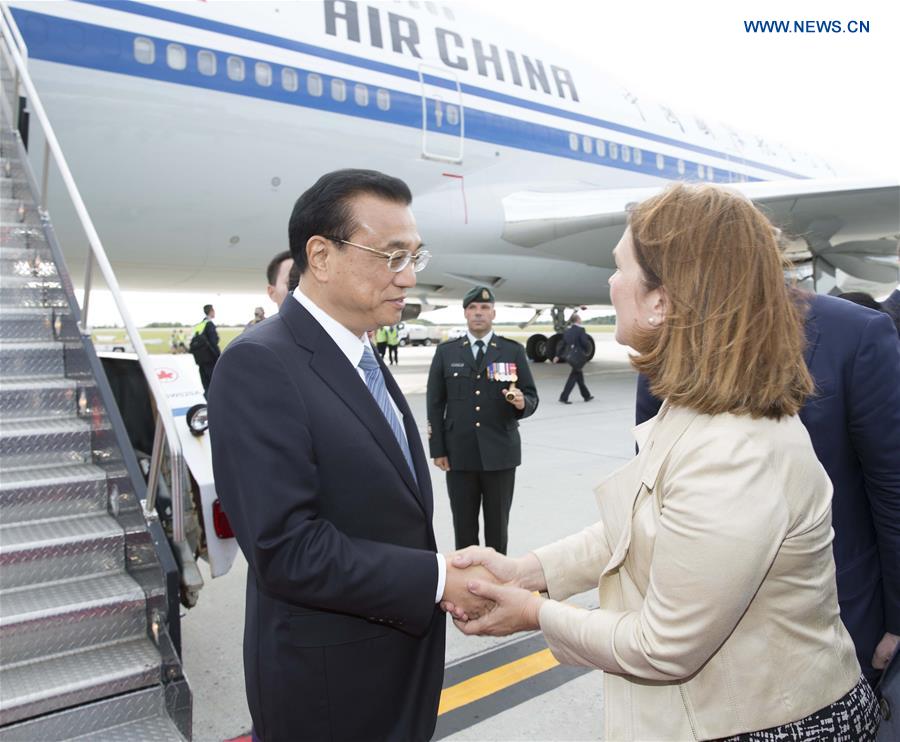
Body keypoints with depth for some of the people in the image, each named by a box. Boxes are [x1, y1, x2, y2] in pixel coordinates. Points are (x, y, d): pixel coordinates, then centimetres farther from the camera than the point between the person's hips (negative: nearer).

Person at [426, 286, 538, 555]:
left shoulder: (513, 351, 3)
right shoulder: (446, 352, 5)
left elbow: (532, 397, 3)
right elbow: (435, 404, 3)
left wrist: (522, 403, -21)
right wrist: (437, 449, -2)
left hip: (500, 454, 0)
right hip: (459, 455, 1)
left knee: (498, 524, 10)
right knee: (463, 525, 9)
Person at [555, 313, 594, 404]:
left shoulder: (567, 329, 7)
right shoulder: (580, 329, -13)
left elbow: (563, 343, 9)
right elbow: (585, 342, -16)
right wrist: (588, 351, 3)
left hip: (569, 355, 7)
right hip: (578, 355, -7)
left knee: (579, 374, 18)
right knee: (574, 376, 0)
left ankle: (586, 396, 30)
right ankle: (564, 397, -4)